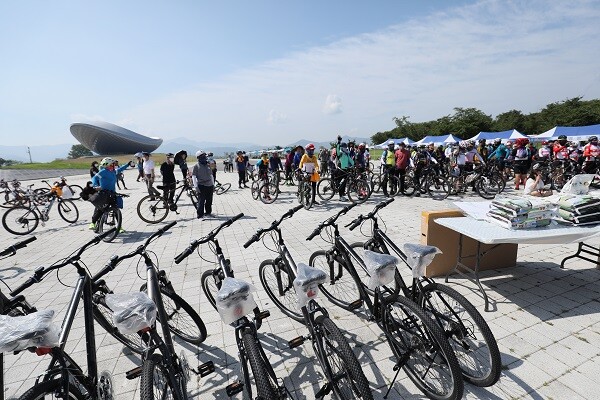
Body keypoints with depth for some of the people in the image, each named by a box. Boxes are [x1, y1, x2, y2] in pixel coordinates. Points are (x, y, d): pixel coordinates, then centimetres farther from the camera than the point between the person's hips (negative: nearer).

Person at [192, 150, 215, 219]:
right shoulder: (196, 167, -2)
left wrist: (213, 185, 18)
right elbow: (194, 177, -7)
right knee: (201, 201, -6)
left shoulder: (208, 166, 15)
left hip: (210, 186, 6)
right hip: (202, 186, -6)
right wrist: (196, 186, -15)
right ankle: (200, 215, 0)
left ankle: (208, 212, 26)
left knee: (209, 201, 12)